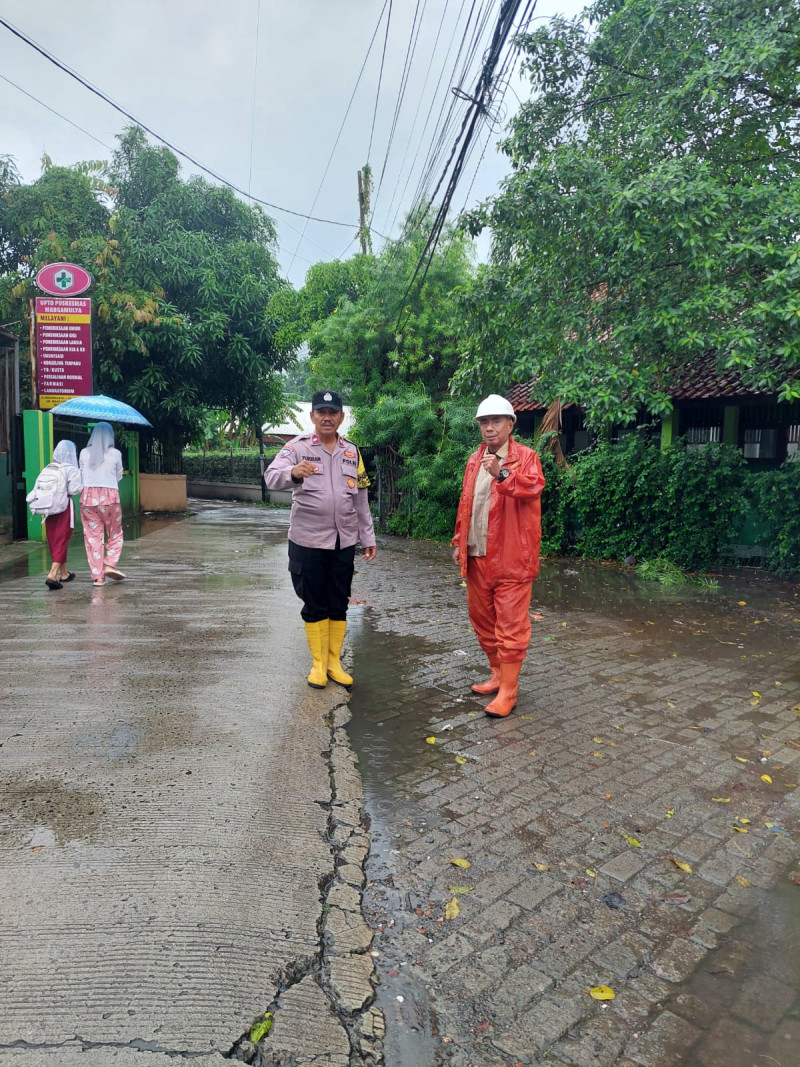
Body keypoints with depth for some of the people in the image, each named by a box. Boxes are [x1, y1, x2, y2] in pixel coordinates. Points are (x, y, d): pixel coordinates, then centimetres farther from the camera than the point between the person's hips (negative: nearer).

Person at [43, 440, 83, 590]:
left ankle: (64, 573, 29)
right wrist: (82, 486, 3)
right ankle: (52, 575, -16)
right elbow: (74, 489, -15)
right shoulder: (72, 469, -8)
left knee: (54, 541, 14)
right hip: (65, 507, -5)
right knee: (61, 541, -2)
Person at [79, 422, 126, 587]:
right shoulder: (115, 453, -2)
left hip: (88, 496, 2)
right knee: (115, 533, 14)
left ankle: (97, 576, 5)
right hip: (109, 496, -2)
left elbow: (81, 476, 12)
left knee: (92, 536, 5)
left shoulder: (84, 453, 3)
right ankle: (110, 564, -4)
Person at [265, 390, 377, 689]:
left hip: (344, 542, 4)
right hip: (308, 541, -3)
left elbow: (360, 499, 14)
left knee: (339, 605, 10)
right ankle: (318, 664, 21)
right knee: (314, 605, 7)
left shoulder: (351, 451, 9)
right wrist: (294, 472, -44)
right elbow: (271, 477, -22)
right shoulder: (298, 447, -5)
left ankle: (334, 662, 24)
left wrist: (368, 537, 12)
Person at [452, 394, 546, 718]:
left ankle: (508, 691, 8)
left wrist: (502, 474, -40)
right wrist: (459, 541, 16)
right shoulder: (474, 460, 14)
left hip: (511, 557, -7)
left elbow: (533, 487, -25)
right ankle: (498, 674, 33)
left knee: (510, 624, -2)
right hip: (477, 555, 7)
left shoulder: (526, 457, -5)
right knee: (482, 619, 16)